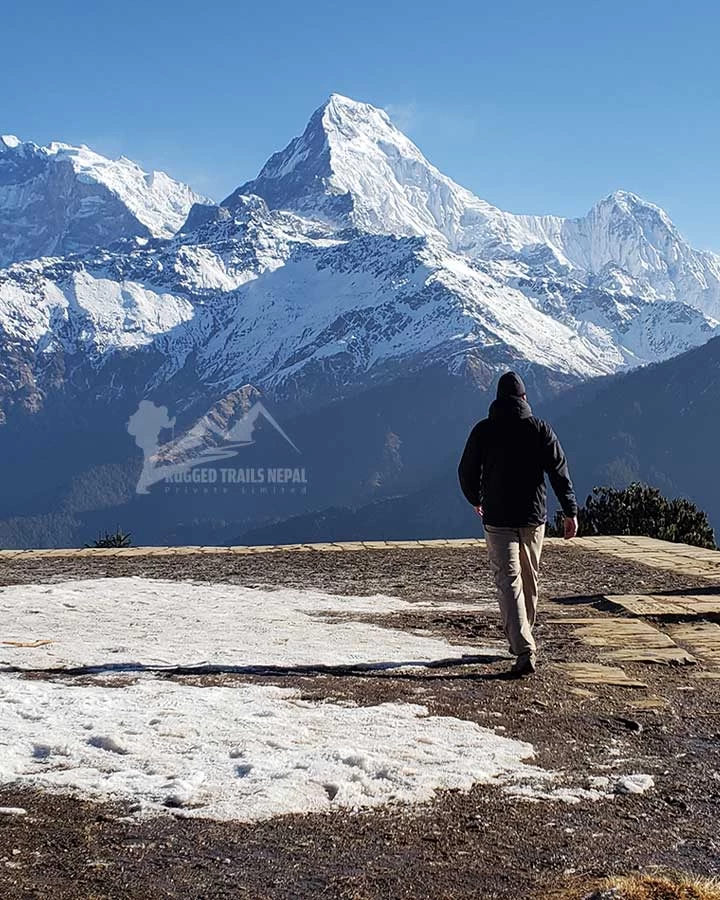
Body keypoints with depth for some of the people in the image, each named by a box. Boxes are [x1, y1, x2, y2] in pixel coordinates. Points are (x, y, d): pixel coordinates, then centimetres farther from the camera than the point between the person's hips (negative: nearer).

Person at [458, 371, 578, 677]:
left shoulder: (483, 431, -2)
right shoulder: (540, 429, 0)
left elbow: (467, 472, 5)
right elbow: (559, 472, -4)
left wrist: (476, 501, 24)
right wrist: (571, 512, -1)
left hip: (497, 518, -2)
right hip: (533, 517, 2)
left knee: (509, 583, -6)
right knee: (530, 580, 19)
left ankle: (525, 652, -18)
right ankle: (522, 639, 34)